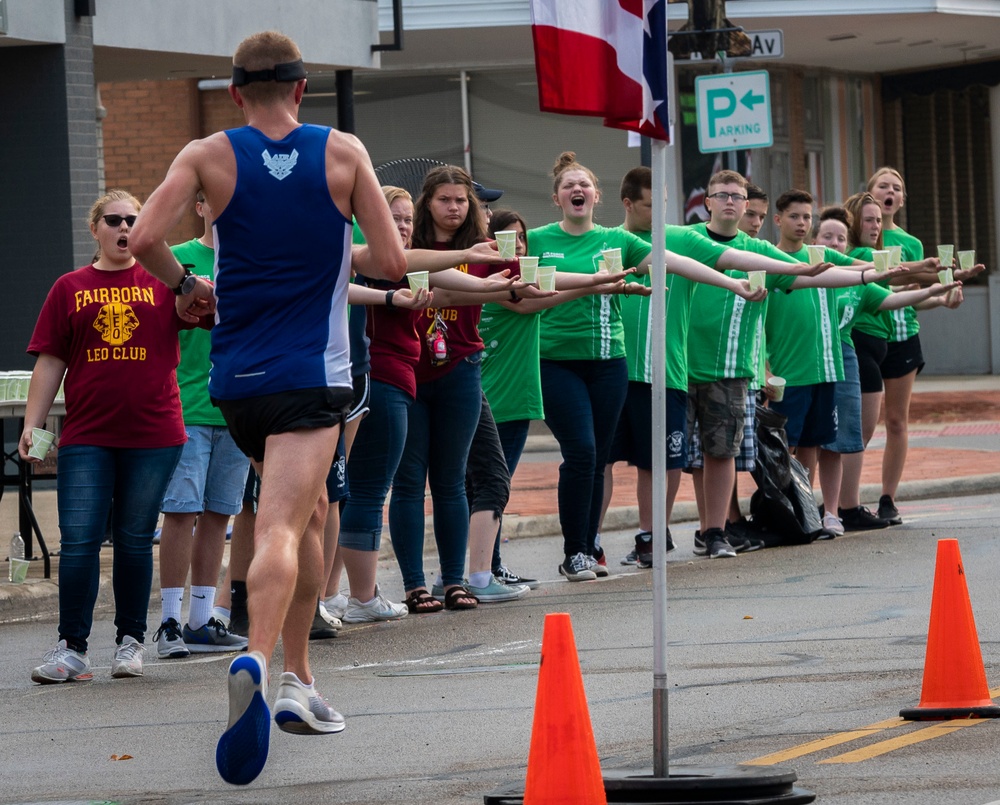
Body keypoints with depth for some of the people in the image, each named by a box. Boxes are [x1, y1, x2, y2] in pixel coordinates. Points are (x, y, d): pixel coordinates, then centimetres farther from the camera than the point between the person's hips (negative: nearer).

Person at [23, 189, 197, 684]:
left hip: (153, 435, 0)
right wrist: (32, 425, 0)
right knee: (78, 540, -6)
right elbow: (50, 362, 7)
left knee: (135, 540, 6)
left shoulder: (161, 284, 7)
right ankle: (72, 647, -1)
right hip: (86, 437, 0)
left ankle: (131, 641, 16)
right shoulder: (70, 289, 8)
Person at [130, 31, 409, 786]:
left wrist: (185, 285, 7)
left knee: (310, 510, 23)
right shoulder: (344, 153, -1)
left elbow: (144, 239, -12)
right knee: (281, 528, -12)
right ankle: (258, 661, -36)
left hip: (235, 377, 3)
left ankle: (298, 680, 25)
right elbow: (392, 261, -3)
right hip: (310, 375, -3)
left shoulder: (207, 157, 0)